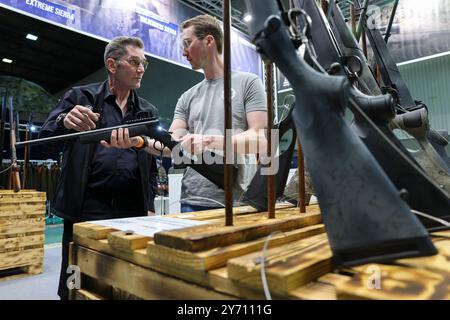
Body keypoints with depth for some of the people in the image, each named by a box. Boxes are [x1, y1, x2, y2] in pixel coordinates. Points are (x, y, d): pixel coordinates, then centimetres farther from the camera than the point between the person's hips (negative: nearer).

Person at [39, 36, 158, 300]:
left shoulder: (149, 111, 12)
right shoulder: (80, 97, 5)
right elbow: (45, 139, -1)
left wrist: (149, 206, 5)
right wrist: (64, 122, -23)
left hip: (132, 209, 2)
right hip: (86, 208, -2)